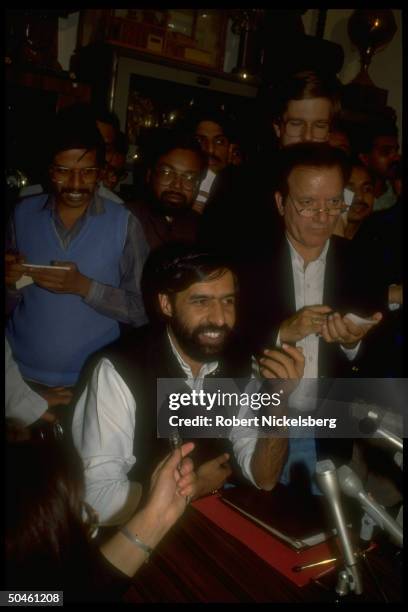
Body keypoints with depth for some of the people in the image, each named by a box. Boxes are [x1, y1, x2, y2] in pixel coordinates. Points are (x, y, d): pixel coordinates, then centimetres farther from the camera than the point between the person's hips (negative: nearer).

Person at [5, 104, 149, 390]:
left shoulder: (124, 223, -11)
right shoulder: (24, 213, -3)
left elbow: (142, 310, -10)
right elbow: (11, 301, 4)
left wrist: (84, 286, -22)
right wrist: (11, 282, -17)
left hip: (91, 379, -2)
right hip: (22, 373, 2)